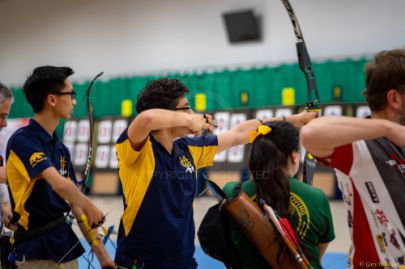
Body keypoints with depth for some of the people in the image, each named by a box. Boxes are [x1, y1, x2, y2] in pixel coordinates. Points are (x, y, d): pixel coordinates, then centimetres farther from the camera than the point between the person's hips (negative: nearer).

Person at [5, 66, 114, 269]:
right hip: (37, 252, -7)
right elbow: (59, 184, -27)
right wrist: (89, 207, -10)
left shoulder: (61, 149, 10)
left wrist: (101, 252, 11)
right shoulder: (22, 140, -14)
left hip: (66, 245, 7)